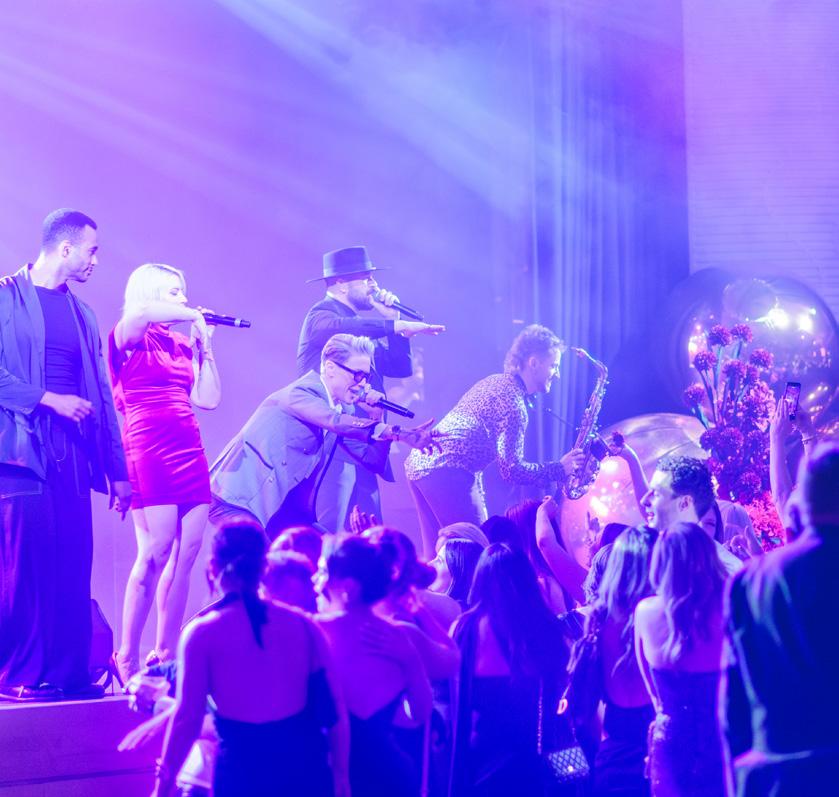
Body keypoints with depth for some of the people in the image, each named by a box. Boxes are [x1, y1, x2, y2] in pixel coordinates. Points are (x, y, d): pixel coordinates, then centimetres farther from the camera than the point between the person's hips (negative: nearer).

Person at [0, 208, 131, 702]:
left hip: (72, 454, 6)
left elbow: (101, 396, 19)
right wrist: (48, 398, -15)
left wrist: (117, 469, 16)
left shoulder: (83, 314, 20)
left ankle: (70, 673, 6)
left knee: (74, 569, 2)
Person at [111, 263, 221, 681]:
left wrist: (205, 343, 14)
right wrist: (193, 315, -9)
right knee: (155, 553, -13)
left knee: (187, 553, 2)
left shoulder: (182, 346, 21)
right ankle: (127, 658, -9)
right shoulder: (129, 340, 1)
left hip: (190, 451, 7)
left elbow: (208, 398, 14)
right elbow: (140, 312, -23)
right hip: (149, 451, -7)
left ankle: (167, 654, 7)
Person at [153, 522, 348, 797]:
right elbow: (334, 710, 3)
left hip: (243, 771, -3)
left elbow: (187, 719, -8)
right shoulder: (302, 624, 5)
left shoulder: (202, 633, -4)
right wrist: (340, 774, 11)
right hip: (306, 764, 3)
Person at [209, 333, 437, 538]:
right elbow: (336, 422, -37)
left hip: (282, 508, 9)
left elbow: (373, 458, 8)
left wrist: (378, 418, -9)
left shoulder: (341, 408, 7)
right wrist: (399, 433, -41)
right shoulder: (300, 393, -18)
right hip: (238, 501, -9)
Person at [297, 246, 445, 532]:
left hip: (362, 451, 9)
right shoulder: (322, 314, -4)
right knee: (328, 533, -15)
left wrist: (391, 319, 10)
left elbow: (401, 367, 19)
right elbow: (341, 327, -30)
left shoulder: (363, 326, 22)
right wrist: (396, 325, -32)